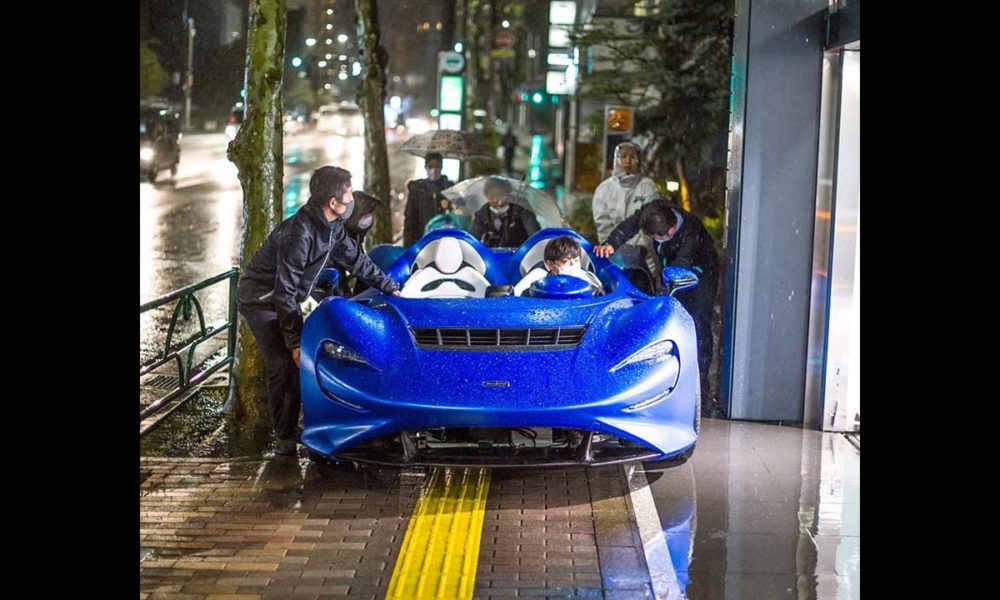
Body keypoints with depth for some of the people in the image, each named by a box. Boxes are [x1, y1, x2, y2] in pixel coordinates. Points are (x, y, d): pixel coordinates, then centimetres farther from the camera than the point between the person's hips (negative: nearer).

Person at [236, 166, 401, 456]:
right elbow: (285, 292, -30)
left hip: (286, 299, 9)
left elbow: (357, 260, 13)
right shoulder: (299, 234, -32)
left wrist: (391, 288, 16)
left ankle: (291, 429, 12)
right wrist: (295, 340, -27)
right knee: (283, 365, -15)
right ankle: (284, 438, -7)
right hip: (260, 299, -9)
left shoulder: (331, 227, -4)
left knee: (302, 362, 4)